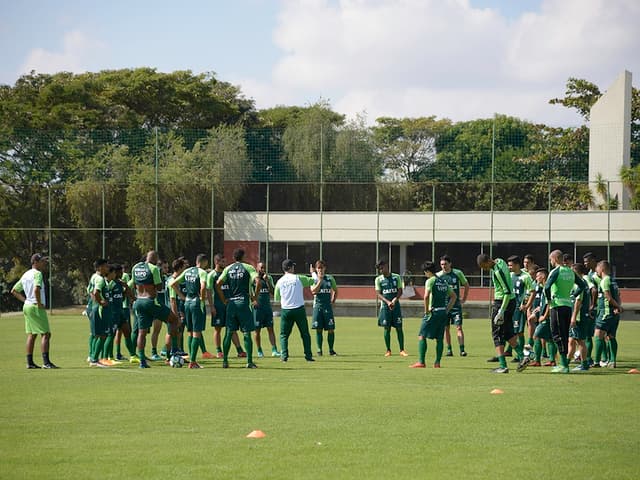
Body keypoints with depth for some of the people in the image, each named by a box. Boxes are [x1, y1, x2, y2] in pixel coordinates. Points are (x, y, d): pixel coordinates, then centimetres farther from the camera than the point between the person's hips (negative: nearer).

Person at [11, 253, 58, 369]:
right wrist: (39, 304, -18)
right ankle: (46, 362, -16)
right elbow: (36, 289, -30)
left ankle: (29, 362, 12)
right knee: (45, 334, -9)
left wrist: (25, 300, 14)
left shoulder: (25, 275, 15)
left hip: (27, 307, 9)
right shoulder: (37, 274, -13)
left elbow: (14, 291, 20)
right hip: (36, 307, -9)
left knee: (31, 335, 12)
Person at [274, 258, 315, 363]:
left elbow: (276, 298, 8)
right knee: (305, 334, 9)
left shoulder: (280, 282, 2)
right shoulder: (298, 278, -4)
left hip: (285, 310, 1)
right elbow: (313, 281, 2)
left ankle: (284, 355, -3)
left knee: (284, 335, 11)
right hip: (299, 309, -1)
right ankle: (308, 355, 6)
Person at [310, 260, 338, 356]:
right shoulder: (314, 278, 2)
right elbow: (313, 291, -14)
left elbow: (335, 291, 19)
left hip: (328, 306, 1)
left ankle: (331, 350, 6)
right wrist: (320, 280, -17)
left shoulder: (330, 278, 7)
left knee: (331, 329, -3)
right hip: (318, 305, -1)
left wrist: (333, 301, 9)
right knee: (318, 329, -1)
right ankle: (319, 350, 5)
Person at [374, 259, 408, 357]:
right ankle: (388, 350, 9)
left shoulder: (396, 277, 5)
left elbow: (400, 291, 4)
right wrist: (387, 302, -17)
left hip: (396, 305, 0)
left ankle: (402, 350, 1)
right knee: (387, 328, 1)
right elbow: (378, 294, -2)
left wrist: (395, 300, -15)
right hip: (385, 306, 0)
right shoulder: (378, 279, 4)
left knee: (399, 328, -2)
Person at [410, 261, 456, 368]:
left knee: (422, 336, -3)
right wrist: (447, 309, 16)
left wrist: (426, 310, -14)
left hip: (433, 311, -7)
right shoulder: (444, 281, 14)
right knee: (439, 338, 10)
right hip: (443, 313, 7)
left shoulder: (430, 281, -8)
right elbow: (454, 296, 19)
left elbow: (426, 296, -23)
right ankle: (437, 362, 8)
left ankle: (421, 362, -9)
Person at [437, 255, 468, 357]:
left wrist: (464, 298, 10)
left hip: (456, 305, -1)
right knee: (446, 328, 3)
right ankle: (449, 349, 11)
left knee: (459, 327, -8)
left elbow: (466, 285, 14)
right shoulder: (438, 275, 0)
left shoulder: (458, 273, 0)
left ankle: (462, 349, -9)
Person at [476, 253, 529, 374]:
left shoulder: (498, 271, -23)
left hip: (502, 302, -10)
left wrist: (501, 311, -25)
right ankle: (522, 357, 7)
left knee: (497, 334, -3)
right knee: (508, 333, 16)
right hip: (511, 301, 10)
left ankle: (503, 366, -4)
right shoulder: (499, 261, 6)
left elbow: (508, 292, -25)